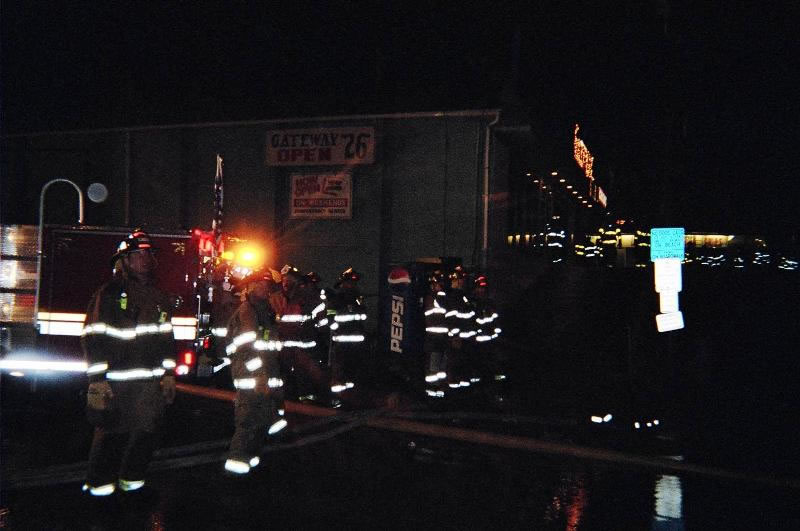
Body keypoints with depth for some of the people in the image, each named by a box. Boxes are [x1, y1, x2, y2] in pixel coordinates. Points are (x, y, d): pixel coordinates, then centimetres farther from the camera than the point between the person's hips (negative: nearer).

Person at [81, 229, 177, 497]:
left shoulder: (160, 298, 17)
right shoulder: (108, 295, -3)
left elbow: (167, 338, 21)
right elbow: (93, 339, -8)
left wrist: (169, 374, 14)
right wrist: (97, 381, -14)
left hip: (152, 383, 6)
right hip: (116, 383, -6)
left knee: (147, 431, 7)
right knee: (112, 434, -2)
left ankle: (132, 477, 23)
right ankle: (100, 483, 12)